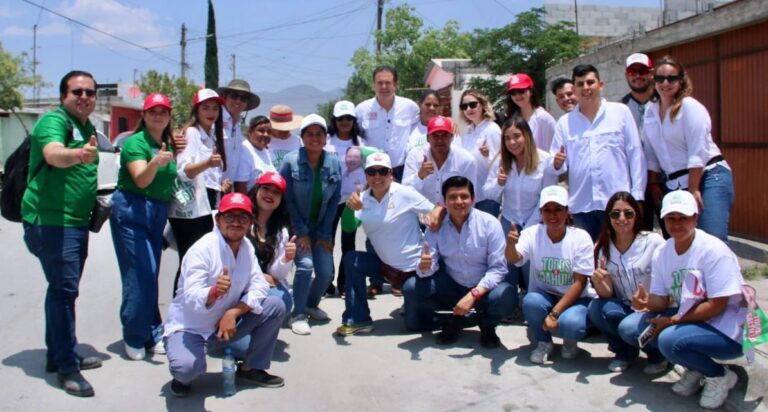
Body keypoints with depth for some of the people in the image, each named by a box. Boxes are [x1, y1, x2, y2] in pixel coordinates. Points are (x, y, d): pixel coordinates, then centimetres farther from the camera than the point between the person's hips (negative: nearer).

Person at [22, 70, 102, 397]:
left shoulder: (88, 128, 14)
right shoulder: (53, 121, -13)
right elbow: (53, 155, -36)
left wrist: (96, 200, 16)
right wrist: (79, 155, -56)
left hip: (75, 222, 9)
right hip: (50, 221, -9)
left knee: (63, 289, 16)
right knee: (64, 289, -10)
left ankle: (58, 355, 29)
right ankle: (67, 367, -2)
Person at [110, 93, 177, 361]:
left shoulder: (169, 145, 11)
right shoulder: (135, 142, -10)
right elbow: (141, 179, -24)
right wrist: (156, 162, -42)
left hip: (159, 213, 7)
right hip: (132, 210, -7)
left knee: (151, 275, 10)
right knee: (141, 273, -11)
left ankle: (152, 335, 17)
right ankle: (134, 338, 2)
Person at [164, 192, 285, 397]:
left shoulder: (247, 247, -1)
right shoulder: (202, 249, -22)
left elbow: (259, 287, -7)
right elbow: (191, 300, -31)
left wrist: (233, 313, -22)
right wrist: (214, 292, -52)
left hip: (226, 323, 6)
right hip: (189, 328, -6)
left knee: (276, 306, -8)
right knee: (187, 367, -36)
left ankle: (251, 368, 9)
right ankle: (183, 378, 5)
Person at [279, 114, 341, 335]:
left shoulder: (334, 164, -3)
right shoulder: (291, 161, -12)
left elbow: (334, 201, 0)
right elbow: (287, 199, -10)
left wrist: (325, 234, -4)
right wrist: (301, 232, -13)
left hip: (320, 228, 4)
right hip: (296, 227, -3)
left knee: (326, 272, -4)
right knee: (305, 264, -21)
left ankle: (311, 304, 26)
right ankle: (297, 314, -2)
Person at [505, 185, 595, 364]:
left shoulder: (581, 237, -13)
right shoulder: (532, 233, -9)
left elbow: (579, 283, -15)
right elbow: (514, 258, -28)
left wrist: (555, 313, -24)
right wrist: (510, 245, -52)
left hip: (575, 299, -1)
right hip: (544, 296, 2)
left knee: (571, 324, -34)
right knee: (531, 301, -33)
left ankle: (570, 340, 6)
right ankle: (543, 342, -2)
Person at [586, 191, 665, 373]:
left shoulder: (654, 242, -12)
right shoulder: (602, 248, -2)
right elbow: (607, 294, -6)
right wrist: (598, 282, -29)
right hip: (625, 309, 4)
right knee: (596, 308, -26)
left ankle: (657, 355, 4)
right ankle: (625, 352, 3)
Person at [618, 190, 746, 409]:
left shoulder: (713, 250, -19)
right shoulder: (662, 253, 0)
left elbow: (716, 306, -21)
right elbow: (662, 300, 1)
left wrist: (672, 321, -21)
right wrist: (647, 301, -22)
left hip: (726, 329, -7)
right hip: (686, 318, 7)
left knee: (670, 339, -33)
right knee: (628, 328, -8)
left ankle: (720, 375, -2)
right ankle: (695, 369, 7)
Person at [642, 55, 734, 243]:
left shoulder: (689, 106, -8)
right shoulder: (651, 110, 10)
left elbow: (698, 152, -12)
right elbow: (651, 154, 14)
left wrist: (693, 190, -14)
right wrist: (653, 183, 10)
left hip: (709, 177, -6)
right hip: (675, 184, 6)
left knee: (713, 241, -16)